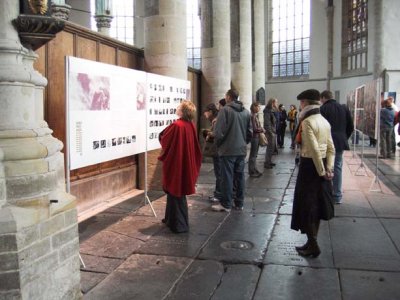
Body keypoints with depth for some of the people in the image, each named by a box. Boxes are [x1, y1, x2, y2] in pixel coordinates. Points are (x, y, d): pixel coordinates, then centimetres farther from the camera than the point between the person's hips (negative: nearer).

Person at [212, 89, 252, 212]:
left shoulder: (225, 110, -12)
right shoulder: (246, 112, 8)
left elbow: (219, 132, -15)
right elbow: (250, 132, 12)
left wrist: (218, 144, 0)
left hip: (228, 150, -6)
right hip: (241, 150, 6)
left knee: (227, 177, 2)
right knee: (240, 176, 12)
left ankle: (226, 204, 9)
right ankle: (239, 203, 20)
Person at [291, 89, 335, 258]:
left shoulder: (307, 122, -16)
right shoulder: (325, 121, 10)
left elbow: (314, 149, -22)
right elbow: (331, 148, 7)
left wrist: (321, 171, -16)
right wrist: (329, 168, 1)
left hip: (310, 165, -8)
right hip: (322, 165, 8)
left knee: (306, 206, 3)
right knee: (316, 204, 15)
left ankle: (313, 245, 10)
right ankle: (312, 242, 27)